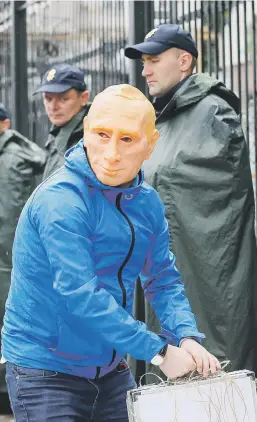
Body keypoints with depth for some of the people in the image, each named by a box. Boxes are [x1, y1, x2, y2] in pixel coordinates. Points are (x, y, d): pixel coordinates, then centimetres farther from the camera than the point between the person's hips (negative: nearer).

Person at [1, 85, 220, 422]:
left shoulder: (147, 202, 2)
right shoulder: (59, 201, -21)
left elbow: (163, 280, 10)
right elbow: (79, 295, -27)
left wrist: (187, 337, -10)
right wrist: (159, 351, -23)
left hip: (110, 371, 7)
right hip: (44, 373, -6)